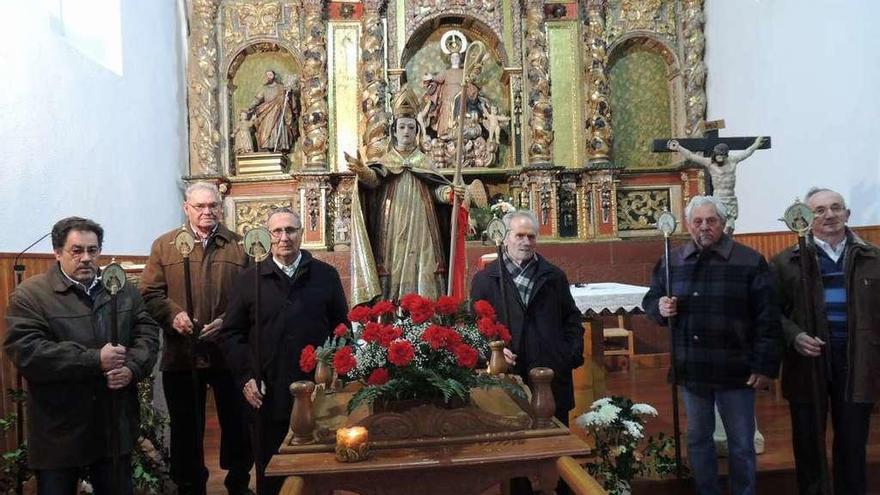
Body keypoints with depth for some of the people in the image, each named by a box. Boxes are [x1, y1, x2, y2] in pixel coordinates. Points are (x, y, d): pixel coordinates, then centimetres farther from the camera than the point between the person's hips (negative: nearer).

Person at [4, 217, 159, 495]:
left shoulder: (124, 290, 7)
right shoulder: (30, 295, -7)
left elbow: (147, 332, 5)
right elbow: (25, 351, -18)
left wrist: (132, 368, -15)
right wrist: (95, 360, -22)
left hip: (116, 425, 4)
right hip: (59, 432, -3)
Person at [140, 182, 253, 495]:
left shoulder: (238, 245, 4)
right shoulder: (164, 245, 6)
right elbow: (150, 293, 2)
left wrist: (227, 321, -15)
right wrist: (173, 314, -15)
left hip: (229, 351, 0)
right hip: (181, 354, 1)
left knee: (238, 423, 9)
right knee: (186, 427, 13)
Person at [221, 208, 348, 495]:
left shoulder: (326, 275, 4)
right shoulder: (250, 278, 5)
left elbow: (342, 328, 6)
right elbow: (232, 332, 5)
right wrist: (245, 377, -4)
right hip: (267, 396, 0)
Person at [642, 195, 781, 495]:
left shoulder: (750, 261, -6)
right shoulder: (672, 261, 5)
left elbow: (767, 320, -7)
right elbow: (650, 300, 15)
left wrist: (765, 367, -10)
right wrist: (660, 308, -9)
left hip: (734, 370, -3)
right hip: (691, 369, 3)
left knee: (741, 444, 10)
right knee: (698, 439, 16)